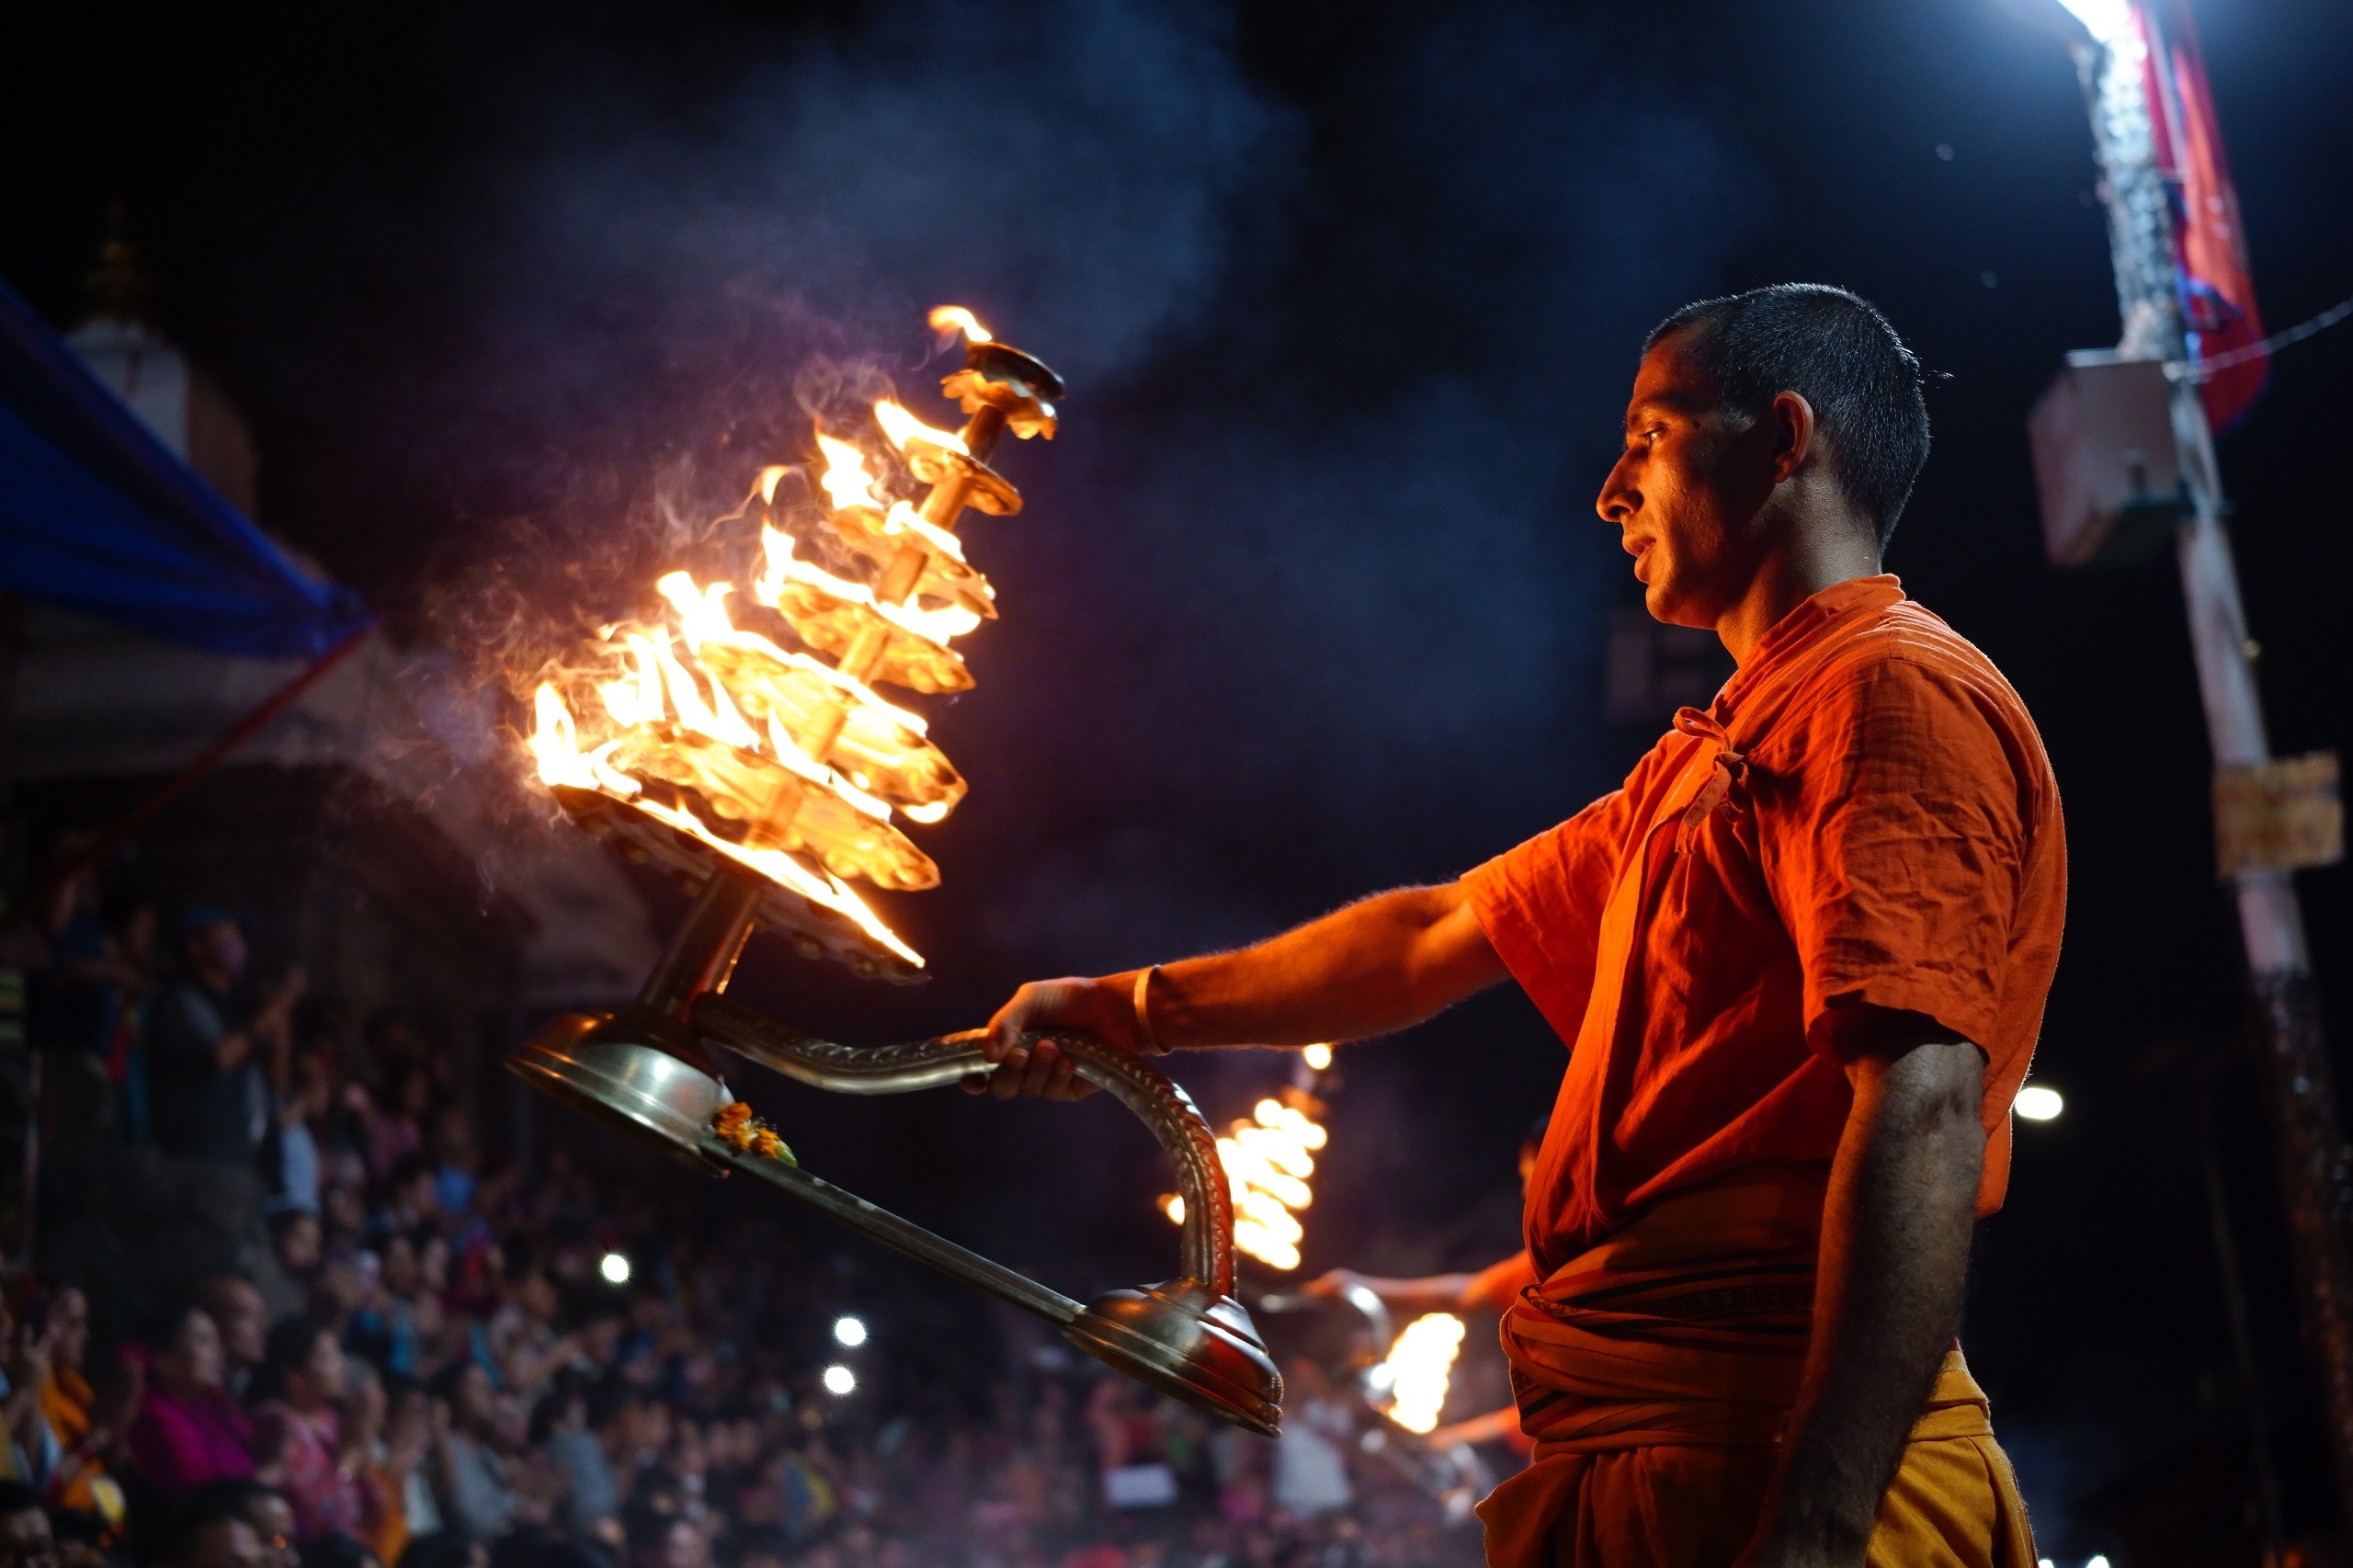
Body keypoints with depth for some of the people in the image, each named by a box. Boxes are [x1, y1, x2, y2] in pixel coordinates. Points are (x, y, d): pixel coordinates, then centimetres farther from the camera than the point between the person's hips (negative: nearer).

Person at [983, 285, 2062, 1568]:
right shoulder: (1709, 760, 23)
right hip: (1634, 1452, 9)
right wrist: (1128, 1010, 34)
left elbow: (1922, 1112, -21)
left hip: (1762, 1463, -9)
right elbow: (1444, 935, 30)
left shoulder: (1893, 694, -8)